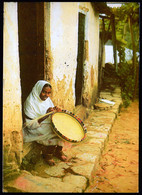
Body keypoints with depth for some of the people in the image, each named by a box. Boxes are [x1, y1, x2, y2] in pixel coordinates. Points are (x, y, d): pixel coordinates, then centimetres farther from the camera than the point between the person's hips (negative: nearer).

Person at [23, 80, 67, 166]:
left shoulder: (48, 99, 4)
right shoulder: (30, 102, -18)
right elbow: (30, 125, -21)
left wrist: (56, 111, -12)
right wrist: (46, 115, -28)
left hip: (48, 125, 7)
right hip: (36, 129, -7)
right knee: (53, 133, -27)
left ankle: (58, 151, 4)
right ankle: (48, 155, -4)